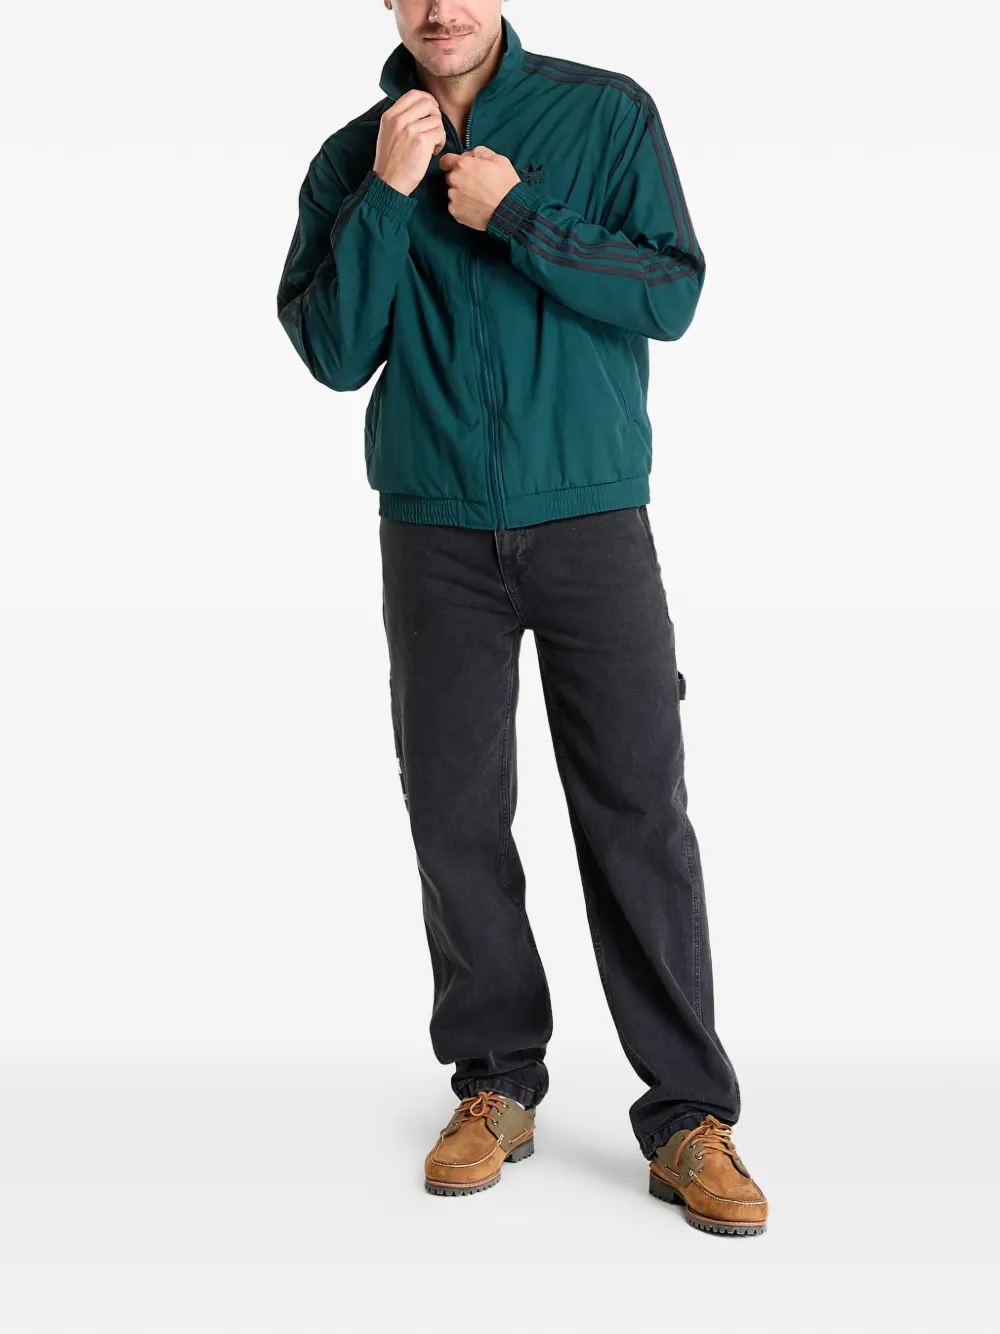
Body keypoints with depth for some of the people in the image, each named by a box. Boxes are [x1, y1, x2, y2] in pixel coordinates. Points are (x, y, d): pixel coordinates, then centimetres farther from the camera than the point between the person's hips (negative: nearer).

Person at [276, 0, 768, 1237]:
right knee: (456, 813, 5)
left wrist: (514, 217, -13)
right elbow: (331, 353, -1)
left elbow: (673, 296, -6)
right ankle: (496, 1085, 20)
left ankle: (688, 1118, 5)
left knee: (639, 812, -3)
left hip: (595, 520, -1)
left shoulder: (607, 114, 2)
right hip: (436, 537, 2)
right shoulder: (352, 156, 6)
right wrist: (387, 197, -11)